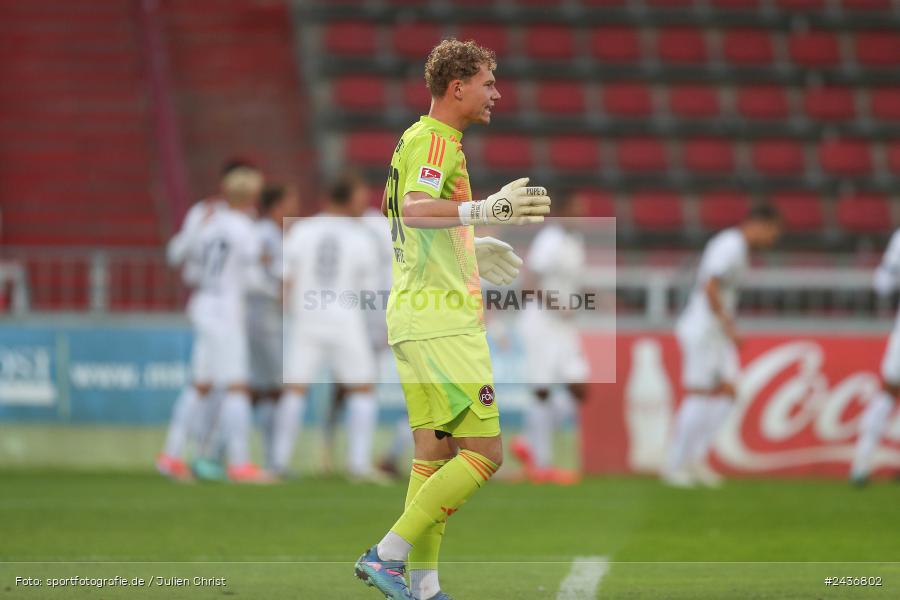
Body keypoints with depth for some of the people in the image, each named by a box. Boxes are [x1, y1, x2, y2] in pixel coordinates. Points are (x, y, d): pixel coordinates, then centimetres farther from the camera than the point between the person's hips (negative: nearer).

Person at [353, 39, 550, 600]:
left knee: (434, 455, 10)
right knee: (485, 452, -10)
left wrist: (473, 248, 40)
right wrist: (483, 210, -46)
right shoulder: (435, 140, -13)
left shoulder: (420, 138, 18)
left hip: (419, 316, 11)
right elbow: (414, 208, -32)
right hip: (440, 319, -11)